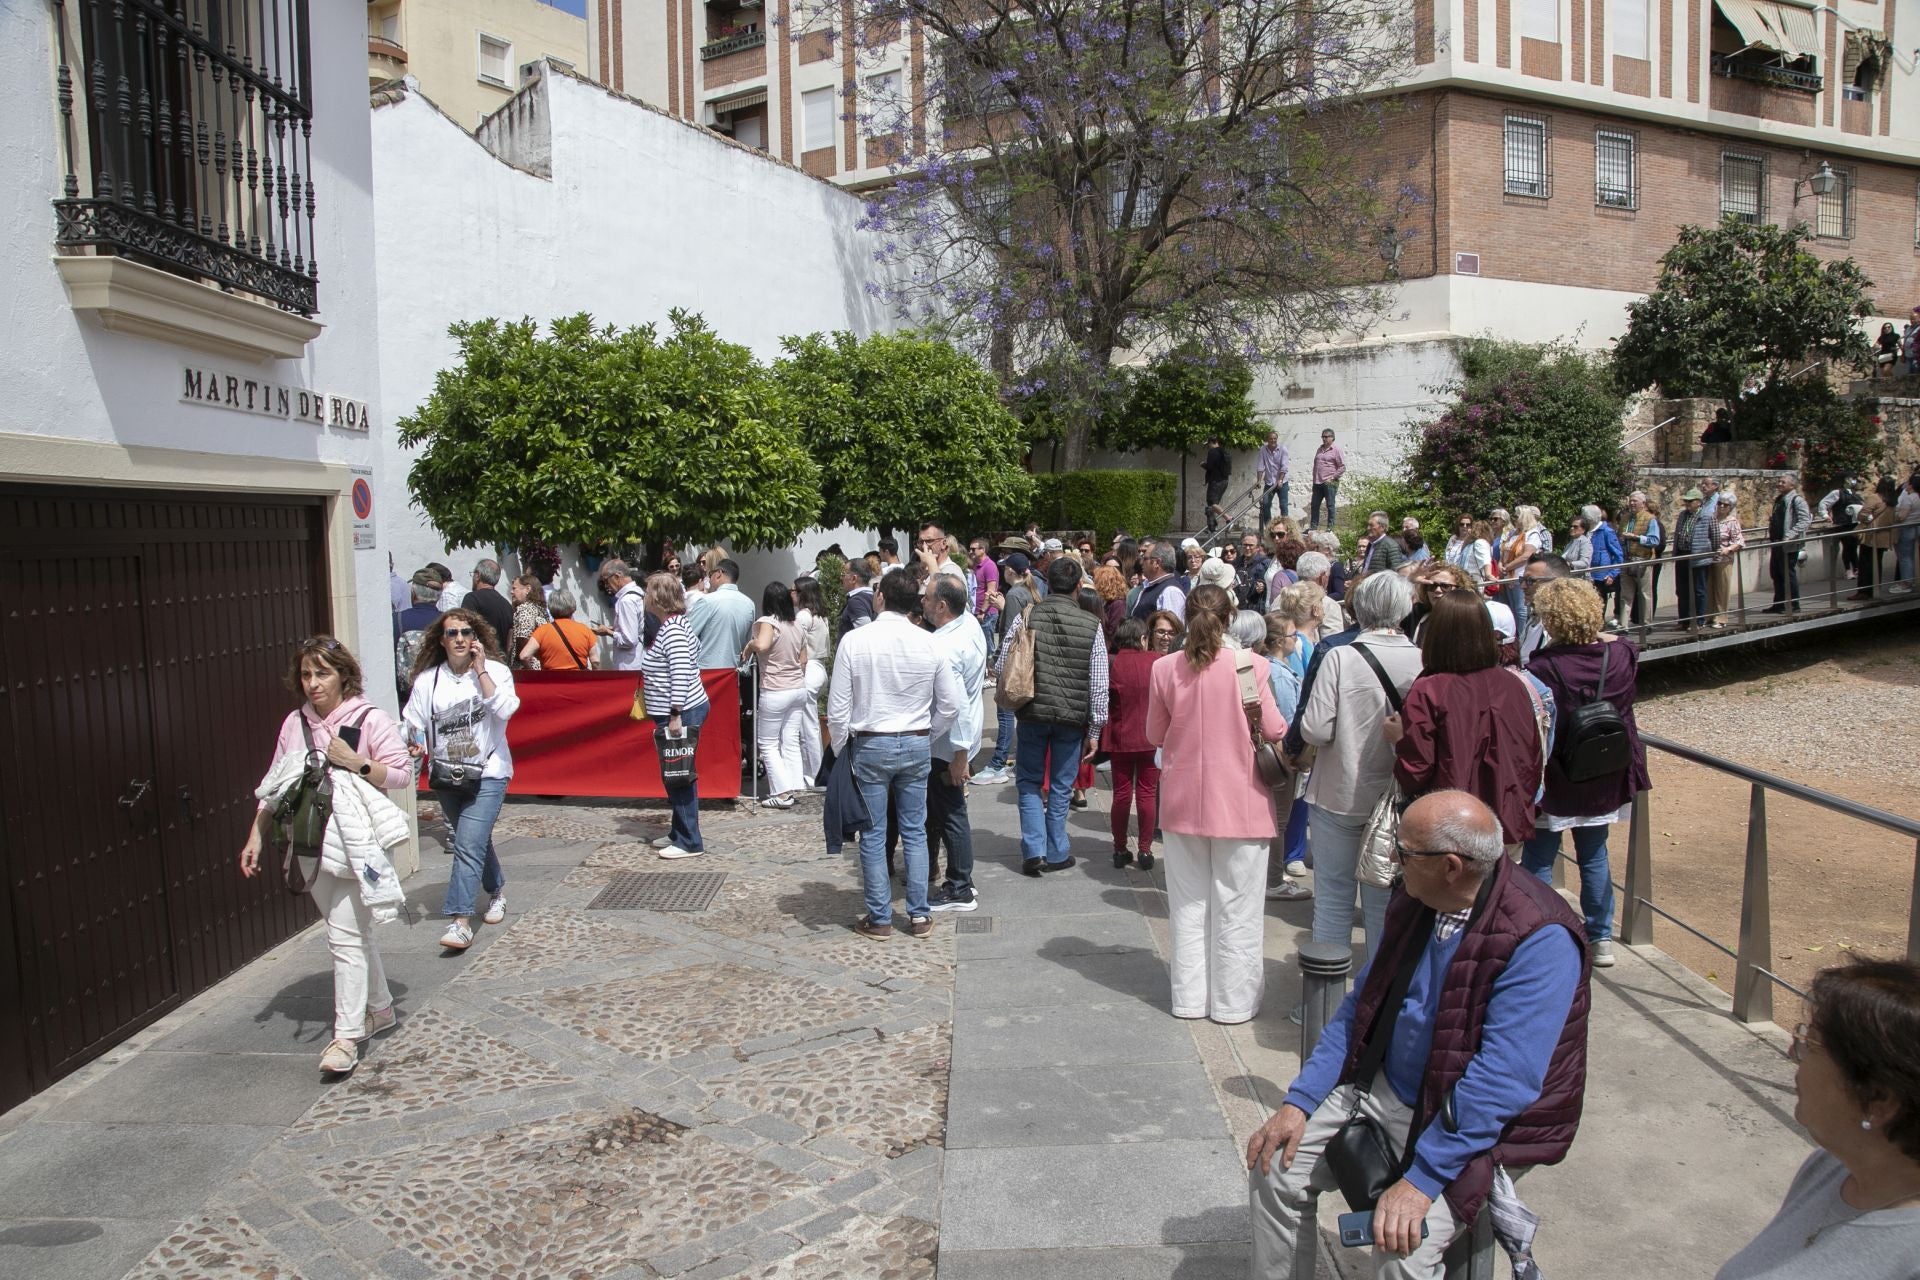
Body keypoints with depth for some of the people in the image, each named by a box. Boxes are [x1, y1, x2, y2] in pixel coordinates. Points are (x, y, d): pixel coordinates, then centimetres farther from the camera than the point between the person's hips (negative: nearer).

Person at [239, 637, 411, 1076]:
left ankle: (346, 1034, -1)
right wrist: (256, 835, 8)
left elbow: (402, 775, -8)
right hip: (309, 844, 5)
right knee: (352, 933, 16)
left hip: (352, 845, -5)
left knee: (345, 937, -7)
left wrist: (356, 764, -21)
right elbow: (275, 784, 12)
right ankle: (380, 1009, 30)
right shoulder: (294, 723, 7)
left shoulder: (371, 720, -8)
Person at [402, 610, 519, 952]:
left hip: (488, 772, -4)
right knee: (474, 840, 19)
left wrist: (480, 670, -19)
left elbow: (505, 710, -20)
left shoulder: (495, 670, -5)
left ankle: (460, 920, -15)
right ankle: (497, 890, 42)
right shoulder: (427, 679, 1)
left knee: (469, 844, -15)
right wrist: (416, 745, -21)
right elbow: (414, 723, 0)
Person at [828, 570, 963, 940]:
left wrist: (841, 751, 5)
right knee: (914, 832, 13)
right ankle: (919, 915, 18)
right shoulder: (929, 643, -5)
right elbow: (952, 704, 1)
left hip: (870, 746, -2)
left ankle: (879, 919, 15)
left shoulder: (854, 641, -11)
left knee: (873, 836, 7)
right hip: (917, 746, 2)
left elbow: (838, 708, -8)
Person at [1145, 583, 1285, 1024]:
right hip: (1239, 801, -2)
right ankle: (1233, 1000, 17)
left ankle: (1191, 996, 23)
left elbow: (1156, 735, 4)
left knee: (1189, 902, 15)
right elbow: (1273, 731, -9)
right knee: (1236, 905, 9)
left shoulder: (1165, 669, -5)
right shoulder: (1250, 665, -13)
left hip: (1183, 800, 2)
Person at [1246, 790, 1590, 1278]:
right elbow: (1359, 1008, 5)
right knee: (1271, 1163, -5)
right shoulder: (1414, 900, -2)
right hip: (1380, 1090, 6)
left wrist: (1421, 1179, -30)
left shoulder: (1541, 940, -24)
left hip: (1472, 1125, -6)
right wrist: (1298, 1102, -3)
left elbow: (1504, 1079, -28)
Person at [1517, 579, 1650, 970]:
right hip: (1606, 779, 6)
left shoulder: (1543, 669, -25)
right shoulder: (1622, 654, -7)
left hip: (1556, 781, -6)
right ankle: (1601, 939, 27)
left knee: (1538, 862, 7)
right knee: (1594, 856, 19)